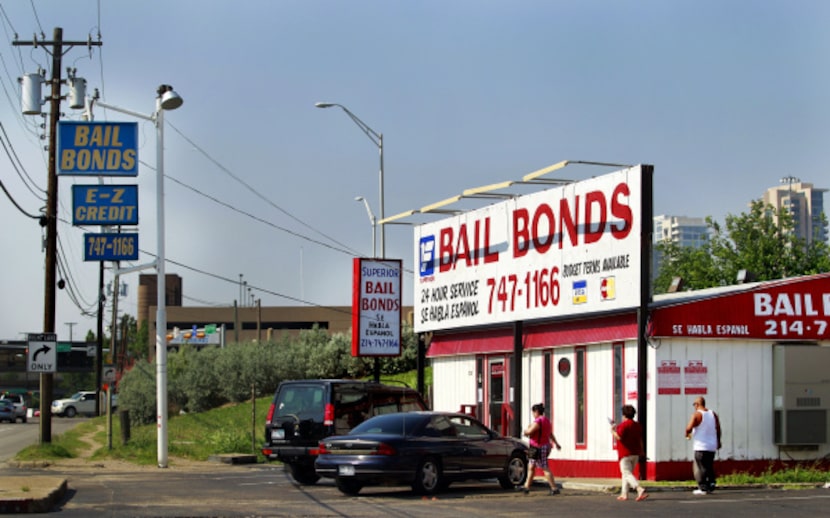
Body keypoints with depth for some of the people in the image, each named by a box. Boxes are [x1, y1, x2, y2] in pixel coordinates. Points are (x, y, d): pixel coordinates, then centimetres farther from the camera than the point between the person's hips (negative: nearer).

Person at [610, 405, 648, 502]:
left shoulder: (624, 425, -14)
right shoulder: (637, 425, 10)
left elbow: (619, 437, -22)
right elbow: (640, 440, 14)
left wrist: (613, 431, -5)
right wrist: (642, 451, 24)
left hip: (625, 454, -8)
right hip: (635, 453, 8)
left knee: (627, 474, -11)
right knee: (626, 473, 18)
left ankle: (640, 490, -29)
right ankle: (624, 494, 19)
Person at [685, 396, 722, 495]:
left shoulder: (696, 415, -10)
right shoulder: (713, 414, 9)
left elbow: (689, 428, -18)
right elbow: (718, 429, 10)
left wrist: (687, 434, 3)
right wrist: (718, 441, 20)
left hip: (701, 446, -6)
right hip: (712, 446, 6)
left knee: (700, 468, -1)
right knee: (709, 466, 18)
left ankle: (703, 488, -4)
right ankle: (711, 484, 8)